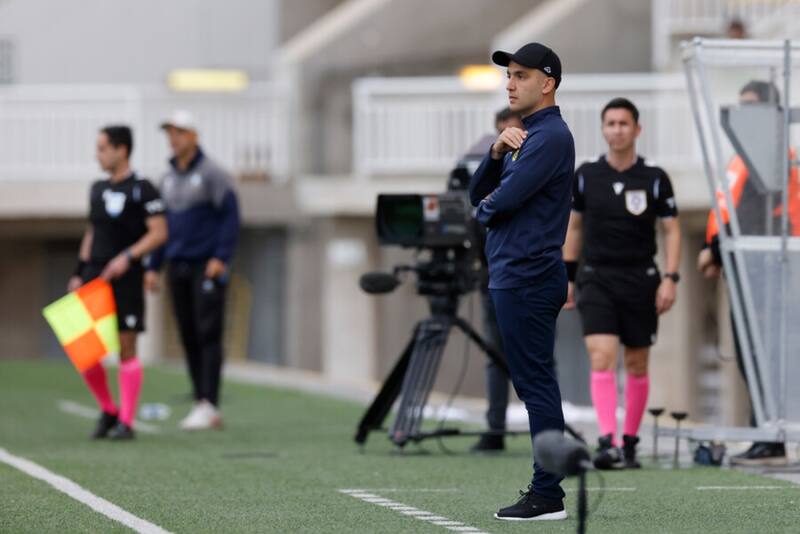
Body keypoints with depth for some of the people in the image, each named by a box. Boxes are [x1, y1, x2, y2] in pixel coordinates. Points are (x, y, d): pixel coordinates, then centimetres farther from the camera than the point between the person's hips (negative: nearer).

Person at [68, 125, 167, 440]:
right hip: (94, 274, 6)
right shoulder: (98, 189, 15)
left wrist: (128, 257, -21)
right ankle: (108, 412, 17)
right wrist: (80, 273, 14)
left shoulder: (142, 190, -6)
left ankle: (126, 422, 2)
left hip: (125, 278, -6)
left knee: (126, 349, -4)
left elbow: (159, 233, -11)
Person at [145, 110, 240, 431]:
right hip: (178, 267, 7)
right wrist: (153, 267, 14)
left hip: (207, 266, -7)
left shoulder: (212, 173, -5)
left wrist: (221, 258, -18)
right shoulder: (168, 179, 15)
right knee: (189, 337, 4)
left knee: (208, 334, -10)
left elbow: (231, 215, -10)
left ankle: (208, 405, -12)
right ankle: (202, 404, 8)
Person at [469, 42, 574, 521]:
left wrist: (485, 208, 3)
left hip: (527, 280, -11)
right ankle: (547, 489, 17)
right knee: (536, 386, 12)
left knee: (536, 385, -10)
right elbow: (479, 194, 14)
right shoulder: (525, 135, 20)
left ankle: (548, 496, -11)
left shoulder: (550, 136, -13)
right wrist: (497, 152, -3)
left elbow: (503, 201, -20)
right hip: (516, 278, 11)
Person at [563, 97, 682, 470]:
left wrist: (670, 278, -8)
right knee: (601, 359, -15)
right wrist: (567, 276, 10)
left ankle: (630, 443, 19)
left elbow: (671, 230, 2)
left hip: (641, 281, 0)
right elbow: (574, 227, 13)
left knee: (637, 366, 7)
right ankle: (607, 442, -24)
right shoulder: (585, 176, 3)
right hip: (596, 279, 0)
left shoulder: (655, 179, 0)